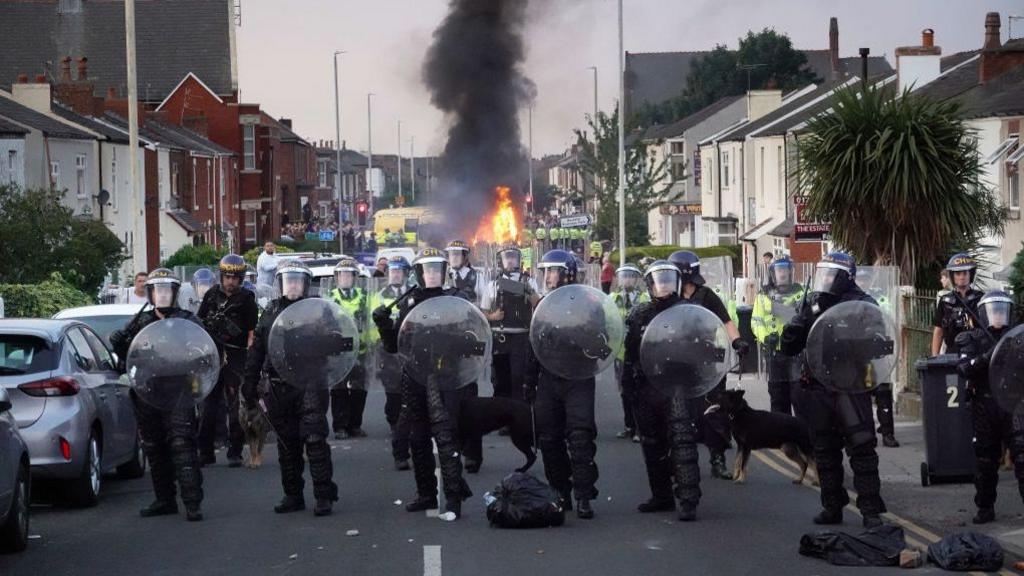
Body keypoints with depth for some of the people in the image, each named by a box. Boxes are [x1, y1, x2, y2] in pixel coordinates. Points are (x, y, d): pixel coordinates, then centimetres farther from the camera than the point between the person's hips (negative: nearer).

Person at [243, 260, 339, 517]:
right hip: (278, 387, 4)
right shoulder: (271, 312, 14)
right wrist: (250, 385, 12)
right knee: (287, 444, 10)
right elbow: (256, 351, 15)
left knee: (315, 440, -10)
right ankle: (293, 495, 19)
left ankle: (324, 495, -6)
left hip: (309, 386, -4)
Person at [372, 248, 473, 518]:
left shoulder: (453, 299, 2)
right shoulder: (408, 303, 12)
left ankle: (453, 496, -11)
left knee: (445, 435, -12)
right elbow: (393, 346, 13)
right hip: (414, 377, 5)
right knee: (418, 438, 10)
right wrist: (383, 323, -3)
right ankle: (427, 494, 21)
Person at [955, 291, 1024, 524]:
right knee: (985, 458, 6)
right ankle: (985, 507, 16)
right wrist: (986, 357, -23)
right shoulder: (973, 339, 4)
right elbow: (964, 369, -9)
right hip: (984, 406, 0)